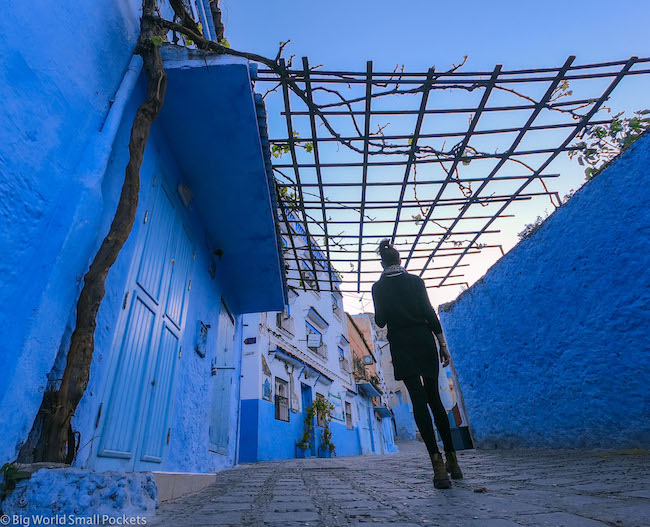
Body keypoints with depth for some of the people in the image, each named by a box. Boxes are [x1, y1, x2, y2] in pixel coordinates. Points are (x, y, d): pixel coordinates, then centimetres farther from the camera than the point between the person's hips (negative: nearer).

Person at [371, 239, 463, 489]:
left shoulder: (379, 287, 1)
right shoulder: (415, 281, 3)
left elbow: (380, 321, -1)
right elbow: (429, 313, -2)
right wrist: (442, 344, 1)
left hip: (402, 346, -2)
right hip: (425, 341, 2)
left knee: (419, 401, 1)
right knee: (434, 398, 13)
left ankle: (437, 462, -6)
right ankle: (452, 459, 20)